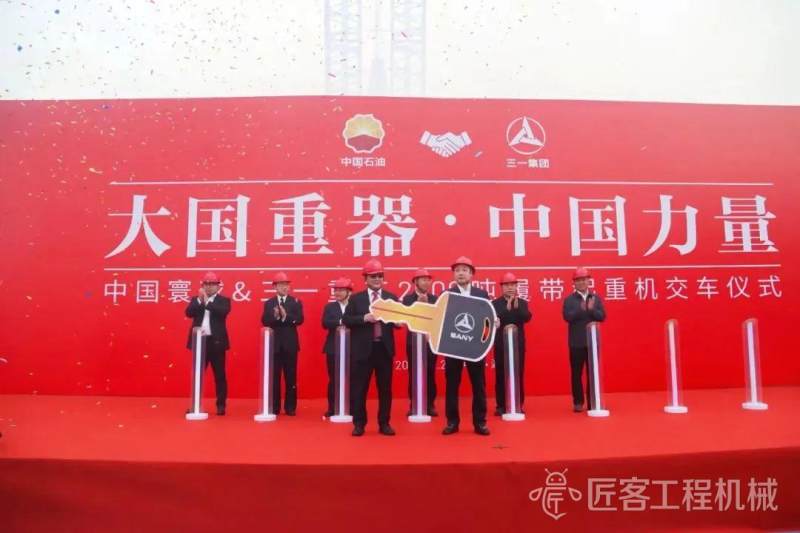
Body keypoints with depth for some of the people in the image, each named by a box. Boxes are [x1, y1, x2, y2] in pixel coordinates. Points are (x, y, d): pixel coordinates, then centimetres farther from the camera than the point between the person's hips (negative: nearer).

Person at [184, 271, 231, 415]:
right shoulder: (196, 300, 11)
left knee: (219, 375, 2)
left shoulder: (223, 300, 3)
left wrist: (207, 302, -19)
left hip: (216, 342, -3)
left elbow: (224, 312, -18)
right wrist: (200, 300, -16)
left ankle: (221, 405, 8)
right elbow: (189, 313, -6)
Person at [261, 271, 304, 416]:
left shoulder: (296, 302, 4)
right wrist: (275, 316, -25)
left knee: (291, 377, 3)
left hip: (290, 344, 0)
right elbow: (265, 321, -7)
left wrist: (286, 316, -24)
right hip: (274, 344, 1)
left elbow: (299, 319, -10)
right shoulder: (268, 303, 7)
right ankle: (274, 407, 14)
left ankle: (290, 407, 12)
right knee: (274, 377, 5)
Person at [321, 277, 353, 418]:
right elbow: (325, 323, -9)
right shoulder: (329, 306, 6)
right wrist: (340, 322, -19)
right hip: (333, 348, 1)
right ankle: (332, 408, 14)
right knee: (333, 379, 5)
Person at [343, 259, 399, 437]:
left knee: (385, 388, 8)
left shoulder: (392, 298, 9)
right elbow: (346, 320, -3)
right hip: (362, 349, -1)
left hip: (384, 348, 2)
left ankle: (384, 424, 18)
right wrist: (364, 318, -16)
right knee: (359, 388, 4)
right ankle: (359, 424, 15)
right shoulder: (356, 299, 5)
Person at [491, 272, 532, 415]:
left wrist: (517, 307, -22)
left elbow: (527, 318, -8)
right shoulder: (495, 303, 1)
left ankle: (518, 405, 12)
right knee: (501, 375, 0)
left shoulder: (522, 303, 8)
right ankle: (501, 406, 8)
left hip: (518, 344, 2)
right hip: (501, 344, -2)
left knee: (518, 375, 3)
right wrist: (507, 308, -23)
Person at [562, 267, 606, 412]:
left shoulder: (596, 298, 9)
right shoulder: (569, 300, 1)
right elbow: (567, 317, -13)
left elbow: (602, 316, -1)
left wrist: (591, 309, -17)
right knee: (576, 373, 2)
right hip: (576, 343, -2)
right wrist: (581, 309, -22)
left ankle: (593, 402, 14)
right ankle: (578, 402, 11)